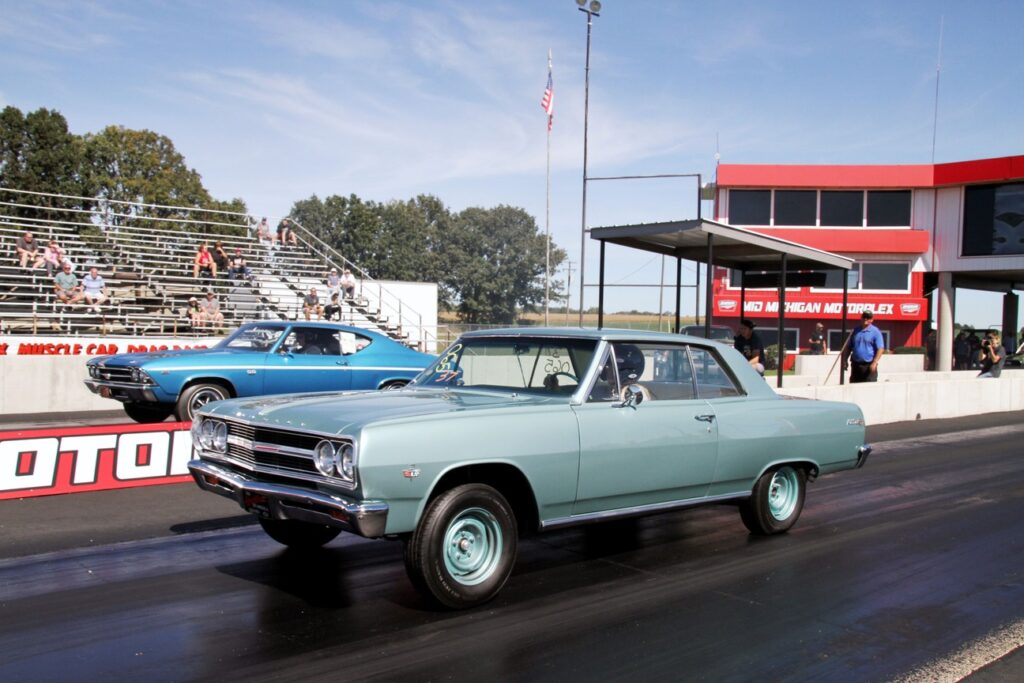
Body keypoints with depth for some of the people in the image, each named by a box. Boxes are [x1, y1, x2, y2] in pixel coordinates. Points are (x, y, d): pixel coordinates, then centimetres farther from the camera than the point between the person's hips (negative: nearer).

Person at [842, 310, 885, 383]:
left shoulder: (875, 332, -2)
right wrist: (845, 360, 8)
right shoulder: (855, 331, 14)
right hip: (855, 365, 5)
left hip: (869, 366, -5)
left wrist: (875, 362, -17)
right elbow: (848, 347, 18)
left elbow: (880, 349, -8)